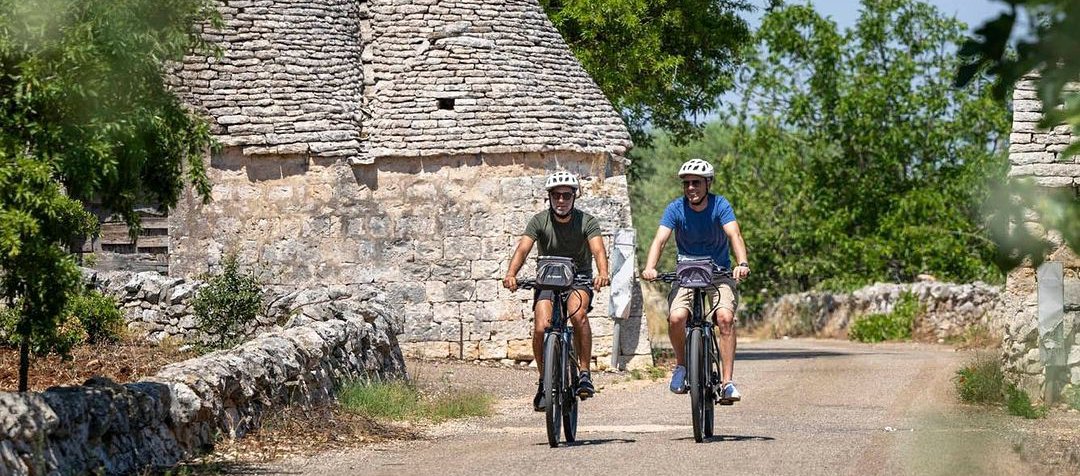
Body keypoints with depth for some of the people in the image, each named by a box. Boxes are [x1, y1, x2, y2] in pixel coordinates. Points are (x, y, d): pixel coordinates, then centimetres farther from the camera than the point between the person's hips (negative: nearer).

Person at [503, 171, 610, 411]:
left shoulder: (586, 221, -10)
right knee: (541, 328, -21)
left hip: (579, 278, -1)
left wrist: (603, 273, -48)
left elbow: (598, 249, -26)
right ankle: (544, 381, 0)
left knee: (578, 313, -33)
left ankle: (585, 374, -22)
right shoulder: (539, 221, -9)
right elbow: (523, 248, -22)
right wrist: (511, 274, -42)